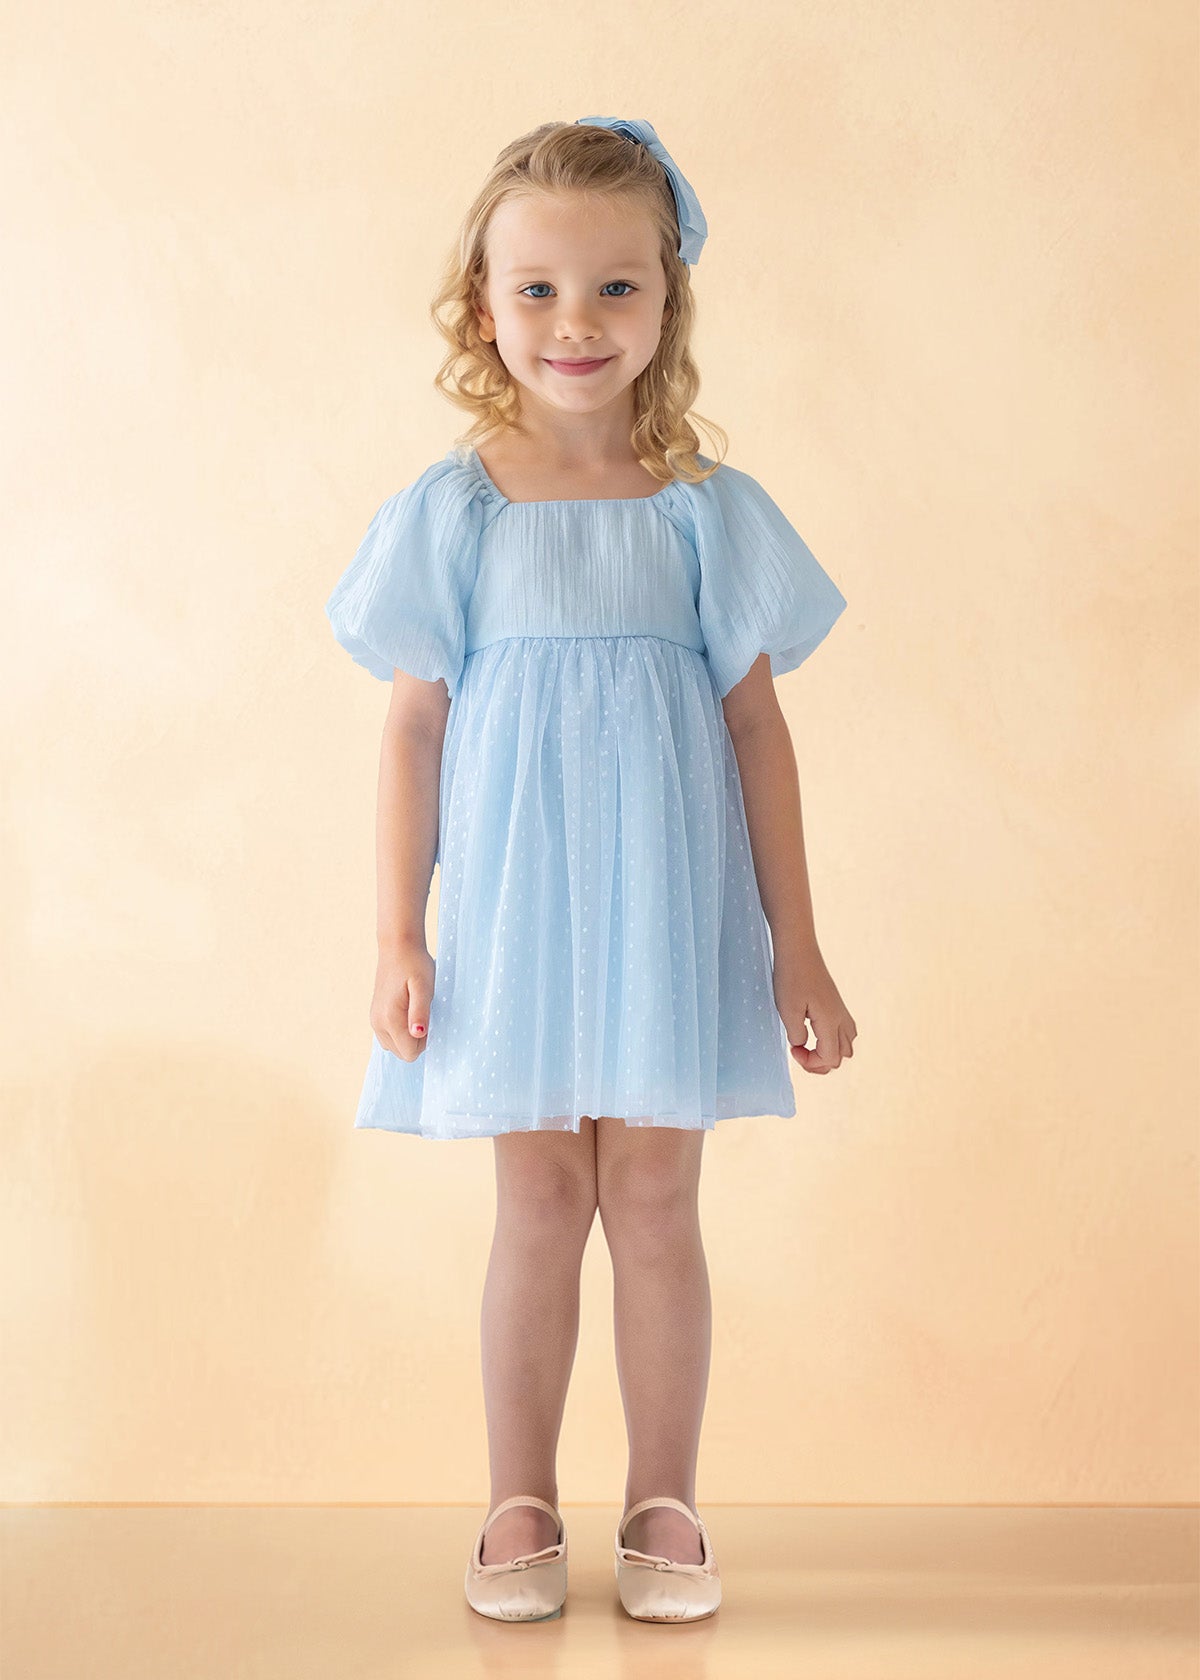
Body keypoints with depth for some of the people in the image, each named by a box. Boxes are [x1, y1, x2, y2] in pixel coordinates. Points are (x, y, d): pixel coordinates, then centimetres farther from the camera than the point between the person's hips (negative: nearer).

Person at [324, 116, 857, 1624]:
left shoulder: (708, 510, 0)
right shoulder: (451, 512, -1)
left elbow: (757, 726, 3)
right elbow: (413, 727, 1)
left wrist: (796, 945, 2)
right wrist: (398, 937, -2)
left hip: (667, 905, 0)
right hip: (515, 900, 0)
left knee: (655, 1200, 6)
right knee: (539, 1200, 7)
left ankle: (663, 1503, 21)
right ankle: (520, 1507, 21)